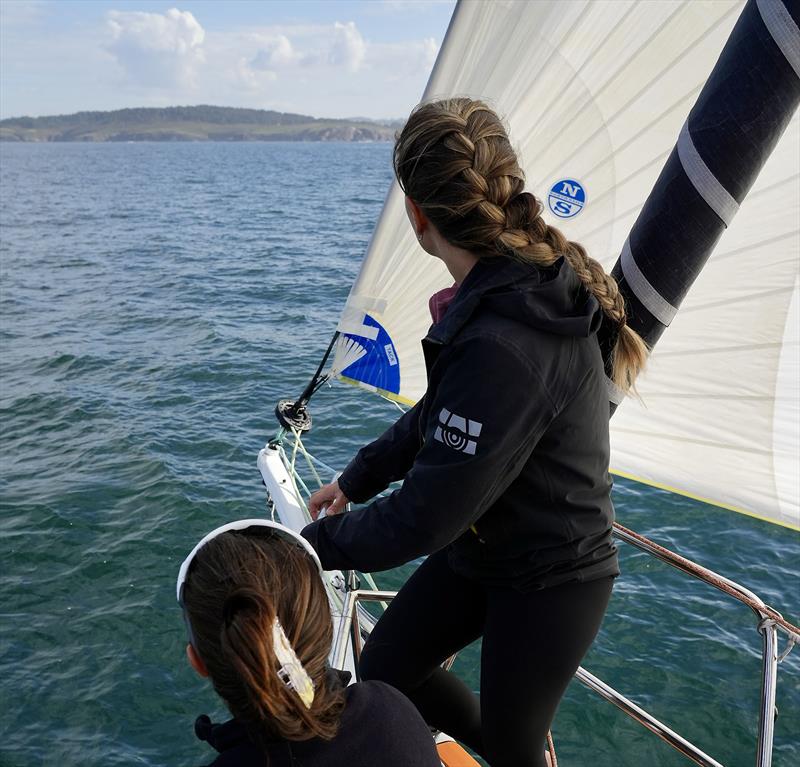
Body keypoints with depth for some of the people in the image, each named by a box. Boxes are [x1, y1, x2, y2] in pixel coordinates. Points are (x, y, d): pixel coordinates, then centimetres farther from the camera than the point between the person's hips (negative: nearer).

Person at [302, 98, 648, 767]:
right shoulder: (519, 278, -7)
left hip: (551, 581, -8)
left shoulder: (506, 347, -37)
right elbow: (442, 412, 7)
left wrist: (315, 542, -14)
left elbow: (425, 517, -30)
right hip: (481, 545, 8)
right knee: (385, 667, 19)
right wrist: (357, 480, 12)